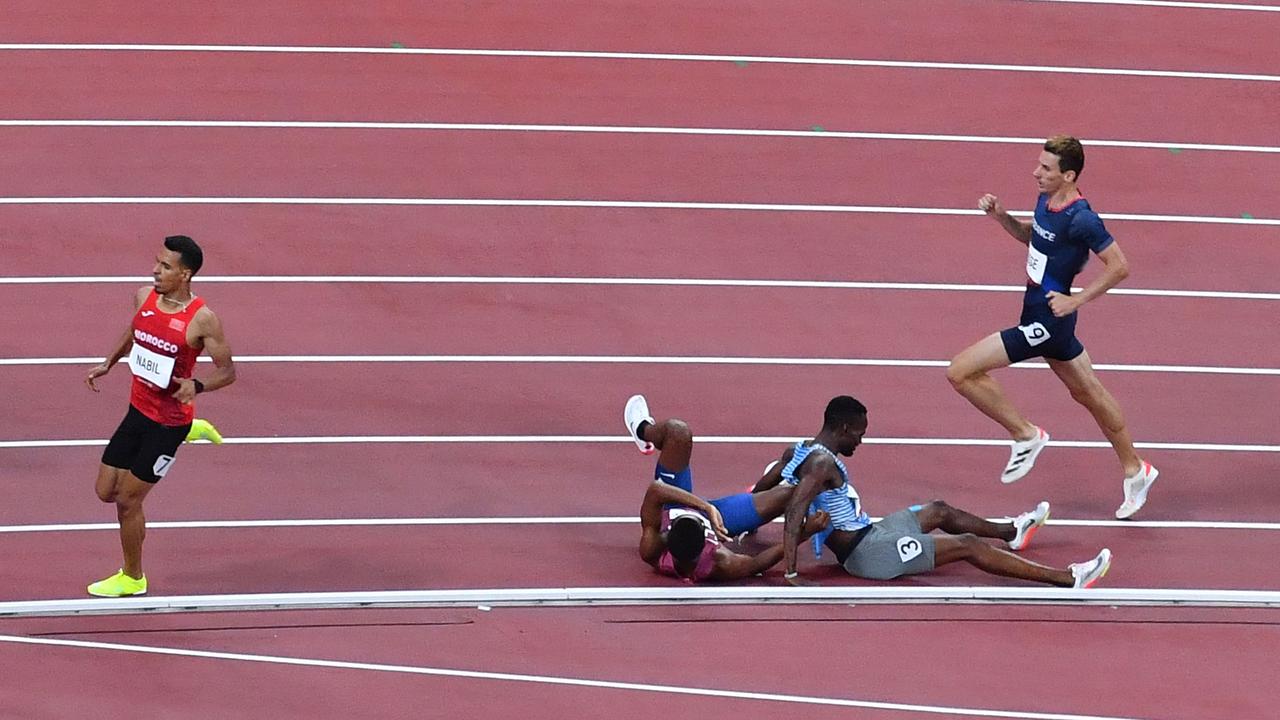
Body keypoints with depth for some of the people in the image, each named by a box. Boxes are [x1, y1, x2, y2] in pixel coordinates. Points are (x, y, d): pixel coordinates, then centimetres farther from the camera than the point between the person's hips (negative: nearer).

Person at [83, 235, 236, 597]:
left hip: (168, 422, -7)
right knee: (106, 491, 15)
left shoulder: (202, 320, -22)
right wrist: (108, 363, 13)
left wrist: (197, 386, -31)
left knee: (128, 500, -2)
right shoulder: (144, 298, -4)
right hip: (138, 410, 7)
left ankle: (132, 579, 23)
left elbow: (227, 370, -13)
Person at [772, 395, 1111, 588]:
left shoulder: (798, 451, 4)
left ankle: (1011, 532, 57)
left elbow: (760, 492, 14)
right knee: (967, 545, -13)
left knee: (938, 511, 30)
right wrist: (791, 575, -38)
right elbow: (794, 514, -34)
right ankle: (1068, 579, -16)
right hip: (868, 554, -11)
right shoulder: (823, 464, -24)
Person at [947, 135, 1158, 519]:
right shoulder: (1046, 201, 2)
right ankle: (1135, 470, 36)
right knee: (1089, 393, 23)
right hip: (1039, 312, 10)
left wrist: (1076, 300, -21)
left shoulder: (1080, 220, -25)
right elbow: (1031, 235, 22)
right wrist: (1002, 217, 4)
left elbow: (1119, 265, -21)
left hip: (1048, 318, -10)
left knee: (961, 371, -10)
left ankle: (1025, 435, 4)